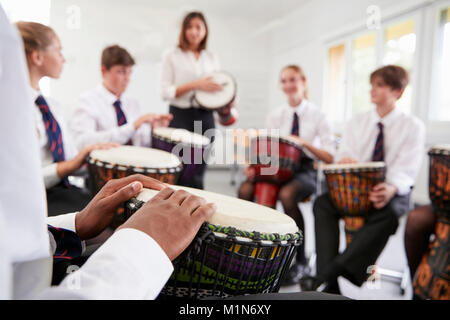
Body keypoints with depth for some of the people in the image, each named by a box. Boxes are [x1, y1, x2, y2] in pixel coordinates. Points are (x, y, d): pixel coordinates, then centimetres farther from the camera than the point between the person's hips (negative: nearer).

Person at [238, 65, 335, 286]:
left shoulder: (318, 116, 1)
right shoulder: (275, 116, 11)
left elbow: (329, 158, -4)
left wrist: (305, 143, -19)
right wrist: (253, 166, -12)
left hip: (305, 170, -3)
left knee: (286, 194, -36)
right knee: (245, 189, -25)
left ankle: (300, 262, -17)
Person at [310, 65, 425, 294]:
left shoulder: (413, 126, 2)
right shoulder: (357, 122, 14)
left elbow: (406, 170, -11)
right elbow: (342, 156, 7)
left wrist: (390, 189, -32)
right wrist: (344, 161, -19)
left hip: (392, 191, -3)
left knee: (388, 211, -37)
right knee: (322, 203, -25)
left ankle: (331, 272, -36)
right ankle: (328, 285, -30)